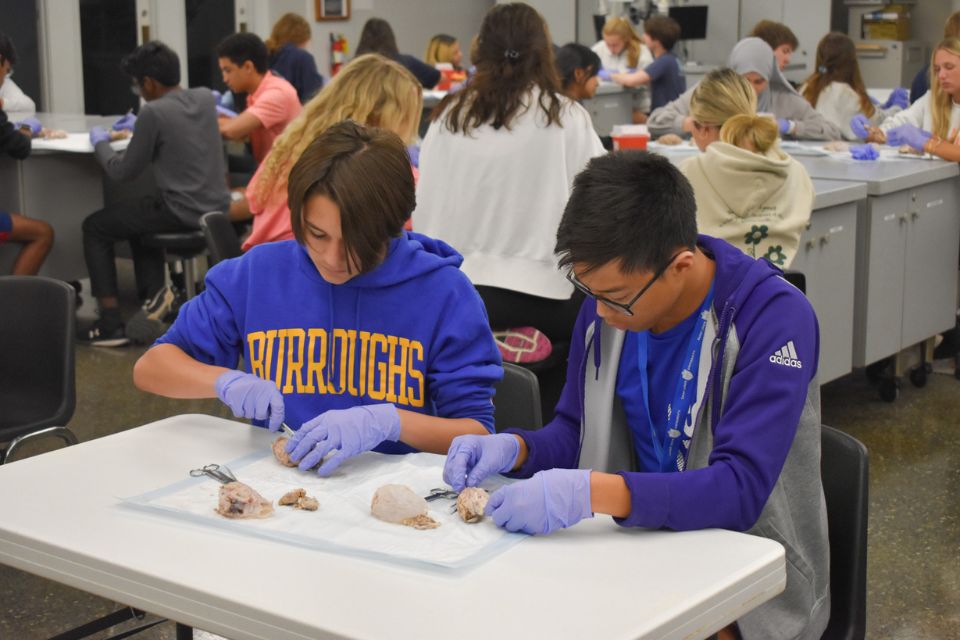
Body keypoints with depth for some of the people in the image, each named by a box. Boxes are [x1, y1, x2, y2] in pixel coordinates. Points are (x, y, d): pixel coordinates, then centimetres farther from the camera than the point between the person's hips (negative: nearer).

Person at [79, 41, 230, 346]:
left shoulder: (154, 112, -15)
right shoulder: (205, 98, 5)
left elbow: (123, 171, -5)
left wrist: (100, 142, 11)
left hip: (183, 213, -8)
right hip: (218, 207, 8)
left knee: (94, 227, 10)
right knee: (139, 215, 33)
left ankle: (110, 324, 7)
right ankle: (154, 292, 20)